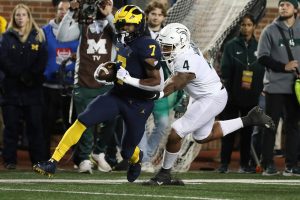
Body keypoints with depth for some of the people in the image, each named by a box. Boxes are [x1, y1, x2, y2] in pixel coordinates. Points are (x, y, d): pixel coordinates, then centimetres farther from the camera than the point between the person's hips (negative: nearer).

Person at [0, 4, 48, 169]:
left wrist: (31, 75, -16)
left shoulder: (37, 37, 9)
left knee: (35, 125, 0)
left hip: (33, 88, 0)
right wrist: (20, 74, -15)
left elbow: (42, 62, -1)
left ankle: (38, 160, 3)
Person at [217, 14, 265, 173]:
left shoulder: (258, 47, 8)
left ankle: (245, 164, 10)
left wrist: (257, 87, -5)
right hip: (233, 95, -2)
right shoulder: (231, 46, 3)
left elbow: (264, 70, 7)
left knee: (247, 130, 5)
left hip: (251, 96, 2)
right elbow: (225, 69, -4)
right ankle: (224, 163, 2)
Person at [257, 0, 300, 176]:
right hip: (275, 87, -3)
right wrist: (284, 67, -16)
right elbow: (262, 58, -5)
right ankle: (268, 164, -2)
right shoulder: (270, 31, 1)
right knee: (271, 125, -3)